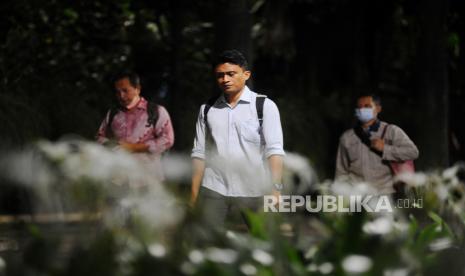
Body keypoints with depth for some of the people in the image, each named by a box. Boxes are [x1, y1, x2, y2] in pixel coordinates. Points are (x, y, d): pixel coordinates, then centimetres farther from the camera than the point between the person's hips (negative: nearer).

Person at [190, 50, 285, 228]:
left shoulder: (264, 106, 1)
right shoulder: (207, 109, 10)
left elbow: (274, 150, -5)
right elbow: (199, 153, 9)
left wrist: (275, 188, -17)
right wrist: (193, 195, 2)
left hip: (253, 192, -2)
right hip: (213, 191, 2)